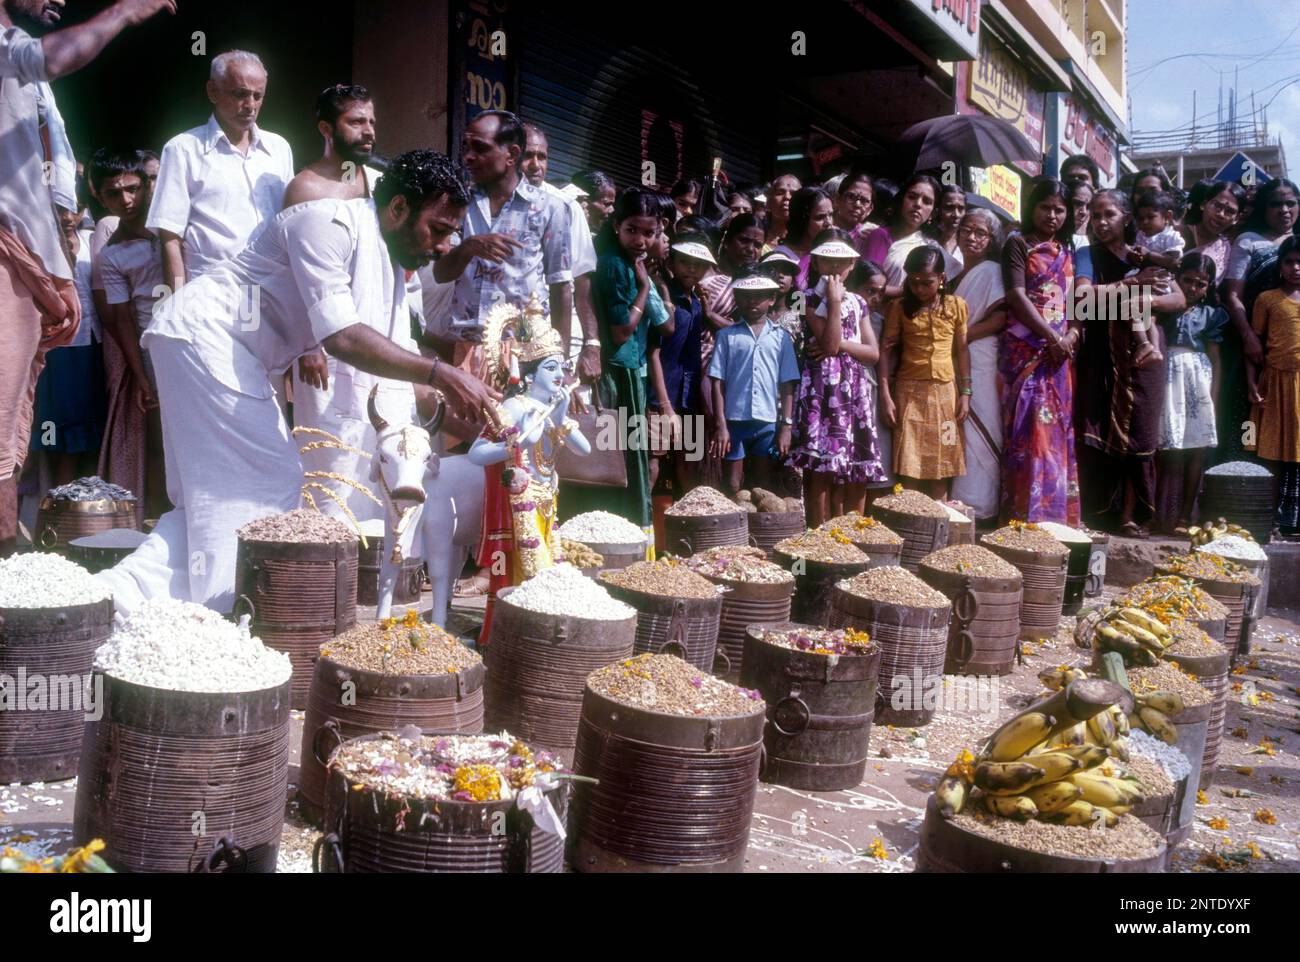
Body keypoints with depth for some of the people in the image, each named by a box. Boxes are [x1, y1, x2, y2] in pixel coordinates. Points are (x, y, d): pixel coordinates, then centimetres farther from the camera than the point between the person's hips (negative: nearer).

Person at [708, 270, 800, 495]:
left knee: (763, 488, 10)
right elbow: (718, 382, 1)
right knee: (732, 488, 4)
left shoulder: (780, 337, 6)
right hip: (734, 421, -1)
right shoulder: (727, 335, 3)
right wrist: (720, 425, -6)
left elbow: (787, 386, 5)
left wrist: (786, 426, -1)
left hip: (768, 422, 1)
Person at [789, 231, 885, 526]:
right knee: (821, 468, -9)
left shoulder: (857, 303, 16)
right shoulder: (811, 299, 1)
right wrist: (834, 300, -11)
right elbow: (829, 343, -13)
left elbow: (874, 353, 8)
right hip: (822, 389, -5)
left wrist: (841, 344, -7)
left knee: (858, 469, 5)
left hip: (855, 390, 5)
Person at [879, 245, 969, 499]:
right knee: (910, 469, -3)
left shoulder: (956, 305, 2)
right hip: (909, 391, -1)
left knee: (940, 468, 5)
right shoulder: (900, 307, 0)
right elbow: (887, 350, -1)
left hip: (944, 391, 1)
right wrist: (885, 395, -7)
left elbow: (962, 350, 6)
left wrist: (965, 392, 2)